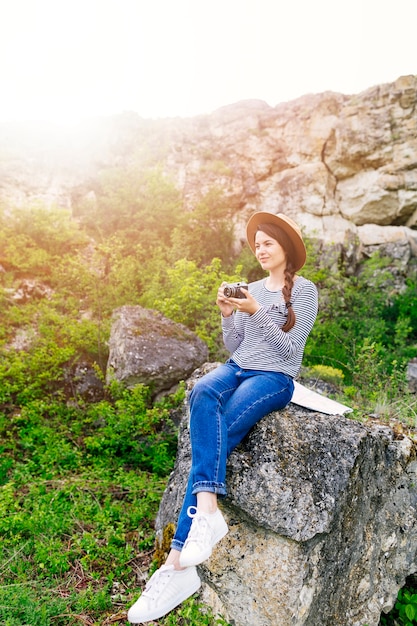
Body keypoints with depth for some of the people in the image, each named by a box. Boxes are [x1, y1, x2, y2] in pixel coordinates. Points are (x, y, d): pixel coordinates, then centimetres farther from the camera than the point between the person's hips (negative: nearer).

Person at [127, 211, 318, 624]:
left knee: (217, 434, -29)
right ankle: (207, 510, -38)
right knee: (202, 394, -32)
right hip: (237, 369, 5)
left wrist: (256, 312, -17)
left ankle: (179, 562, -26)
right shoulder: (253, 288, 17)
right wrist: (227, 315, -3)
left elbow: (289, 348, -7)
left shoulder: (304, 290, 1)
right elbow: (234, 348, 14)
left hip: (274, 377, -4)